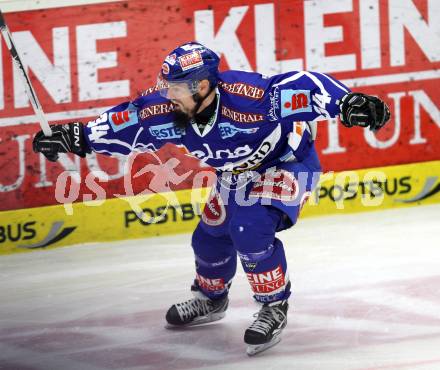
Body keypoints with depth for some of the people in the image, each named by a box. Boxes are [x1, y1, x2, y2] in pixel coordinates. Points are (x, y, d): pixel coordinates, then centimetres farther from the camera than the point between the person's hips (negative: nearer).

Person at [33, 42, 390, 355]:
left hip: (287, 163, -7)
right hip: (237, 174, 8)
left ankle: (275, 308, -5)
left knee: (250, 232, -26)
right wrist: (76, 137, -8)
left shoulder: (245, 95, -39)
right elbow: (127, 123, -5)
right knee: (210, 236, 14)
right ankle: (210, 299, 44)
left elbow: (304, 87, -43)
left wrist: (348, 104, -55)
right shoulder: (170, 110, -19)